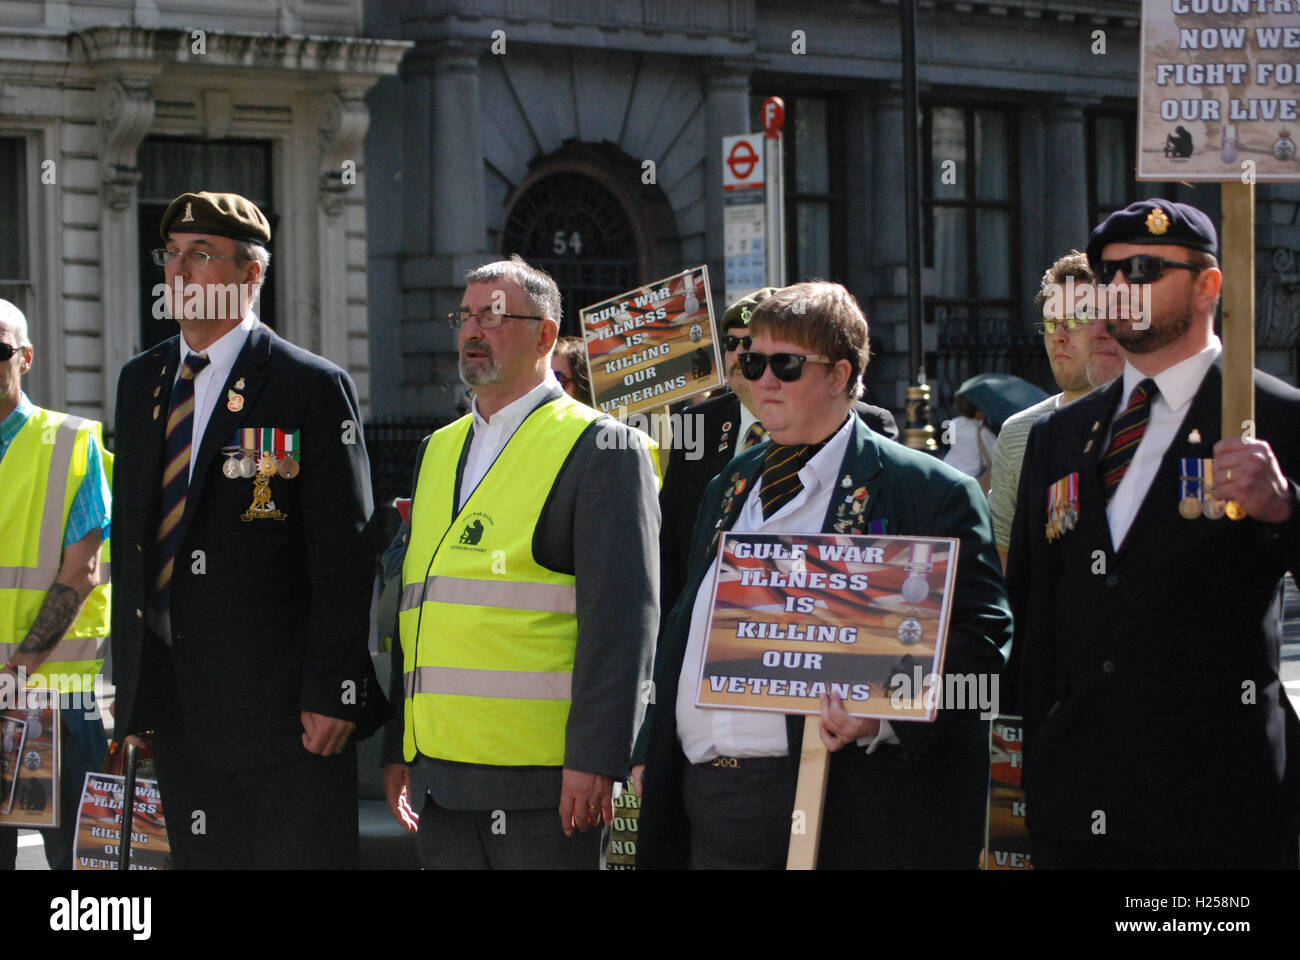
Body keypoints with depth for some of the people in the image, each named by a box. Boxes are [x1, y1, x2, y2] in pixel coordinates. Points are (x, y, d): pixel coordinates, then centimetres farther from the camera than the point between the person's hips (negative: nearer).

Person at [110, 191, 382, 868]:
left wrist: (332, 694, -16)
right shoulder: (141, 382, 13)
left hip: (285, 710, -6)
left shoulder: (312, 388, -7)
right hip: (178, 716, 6)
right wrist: (128, 686, 13)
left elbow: (343, 557, -10)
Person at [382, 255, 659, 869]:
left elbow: (622, 617, -10)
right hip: (439, 779, 7)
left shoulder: (601, 448, -3)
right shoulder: (439, 451, 20)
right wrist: (397, 750, 16)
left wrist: (593, 761, -17)